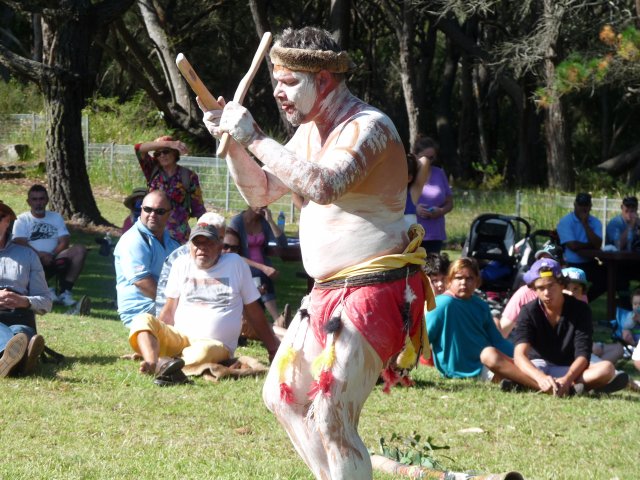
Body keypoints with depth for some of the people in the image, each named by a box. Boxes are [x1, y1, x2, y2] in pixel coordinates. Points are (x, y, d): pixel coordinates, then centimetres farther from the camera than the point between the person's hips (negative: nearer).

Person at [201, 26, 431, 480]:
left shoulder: (368, 127, -16)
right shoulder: (310, 131, 13)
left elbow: (324, 186, -34)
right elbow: (261, 192, 20)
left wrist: (256, 138, -27)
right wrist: (233, 142, 2)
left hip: (373, 292, -10)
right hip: (327, 292, 10)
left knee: (330, 420, -16)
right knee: (282, 395, 19)